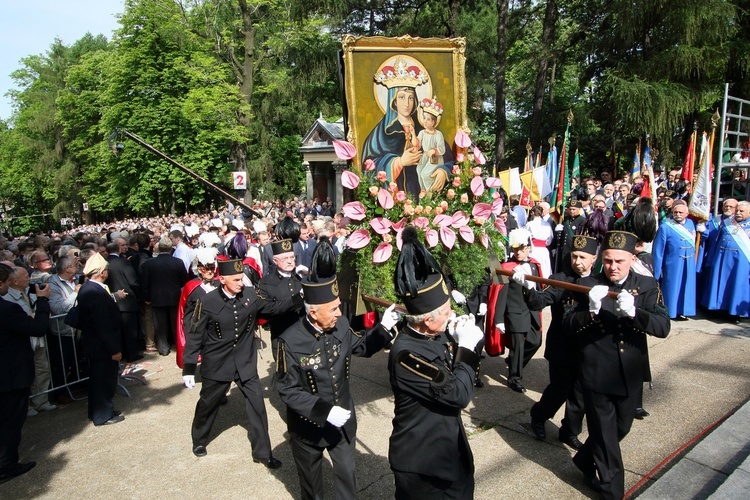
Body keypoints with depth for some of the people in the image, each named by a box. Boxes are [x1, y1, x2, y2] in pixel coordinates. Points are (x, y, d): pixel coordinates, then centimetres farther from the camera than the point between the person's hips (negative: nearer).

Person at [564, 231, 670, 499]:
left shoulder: (647, 286, -1)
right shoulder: (588, 285, -7)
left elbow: (663, 326, -13)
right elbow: (568, 325, -11)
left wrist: (633, 312, -32)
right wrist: (591, 310, -29)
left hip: (630, 375, 4)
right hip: (597, 374, -3)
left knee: (621, 428, 21)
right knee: (605, 435, 8)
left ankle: (585, 461, 46)